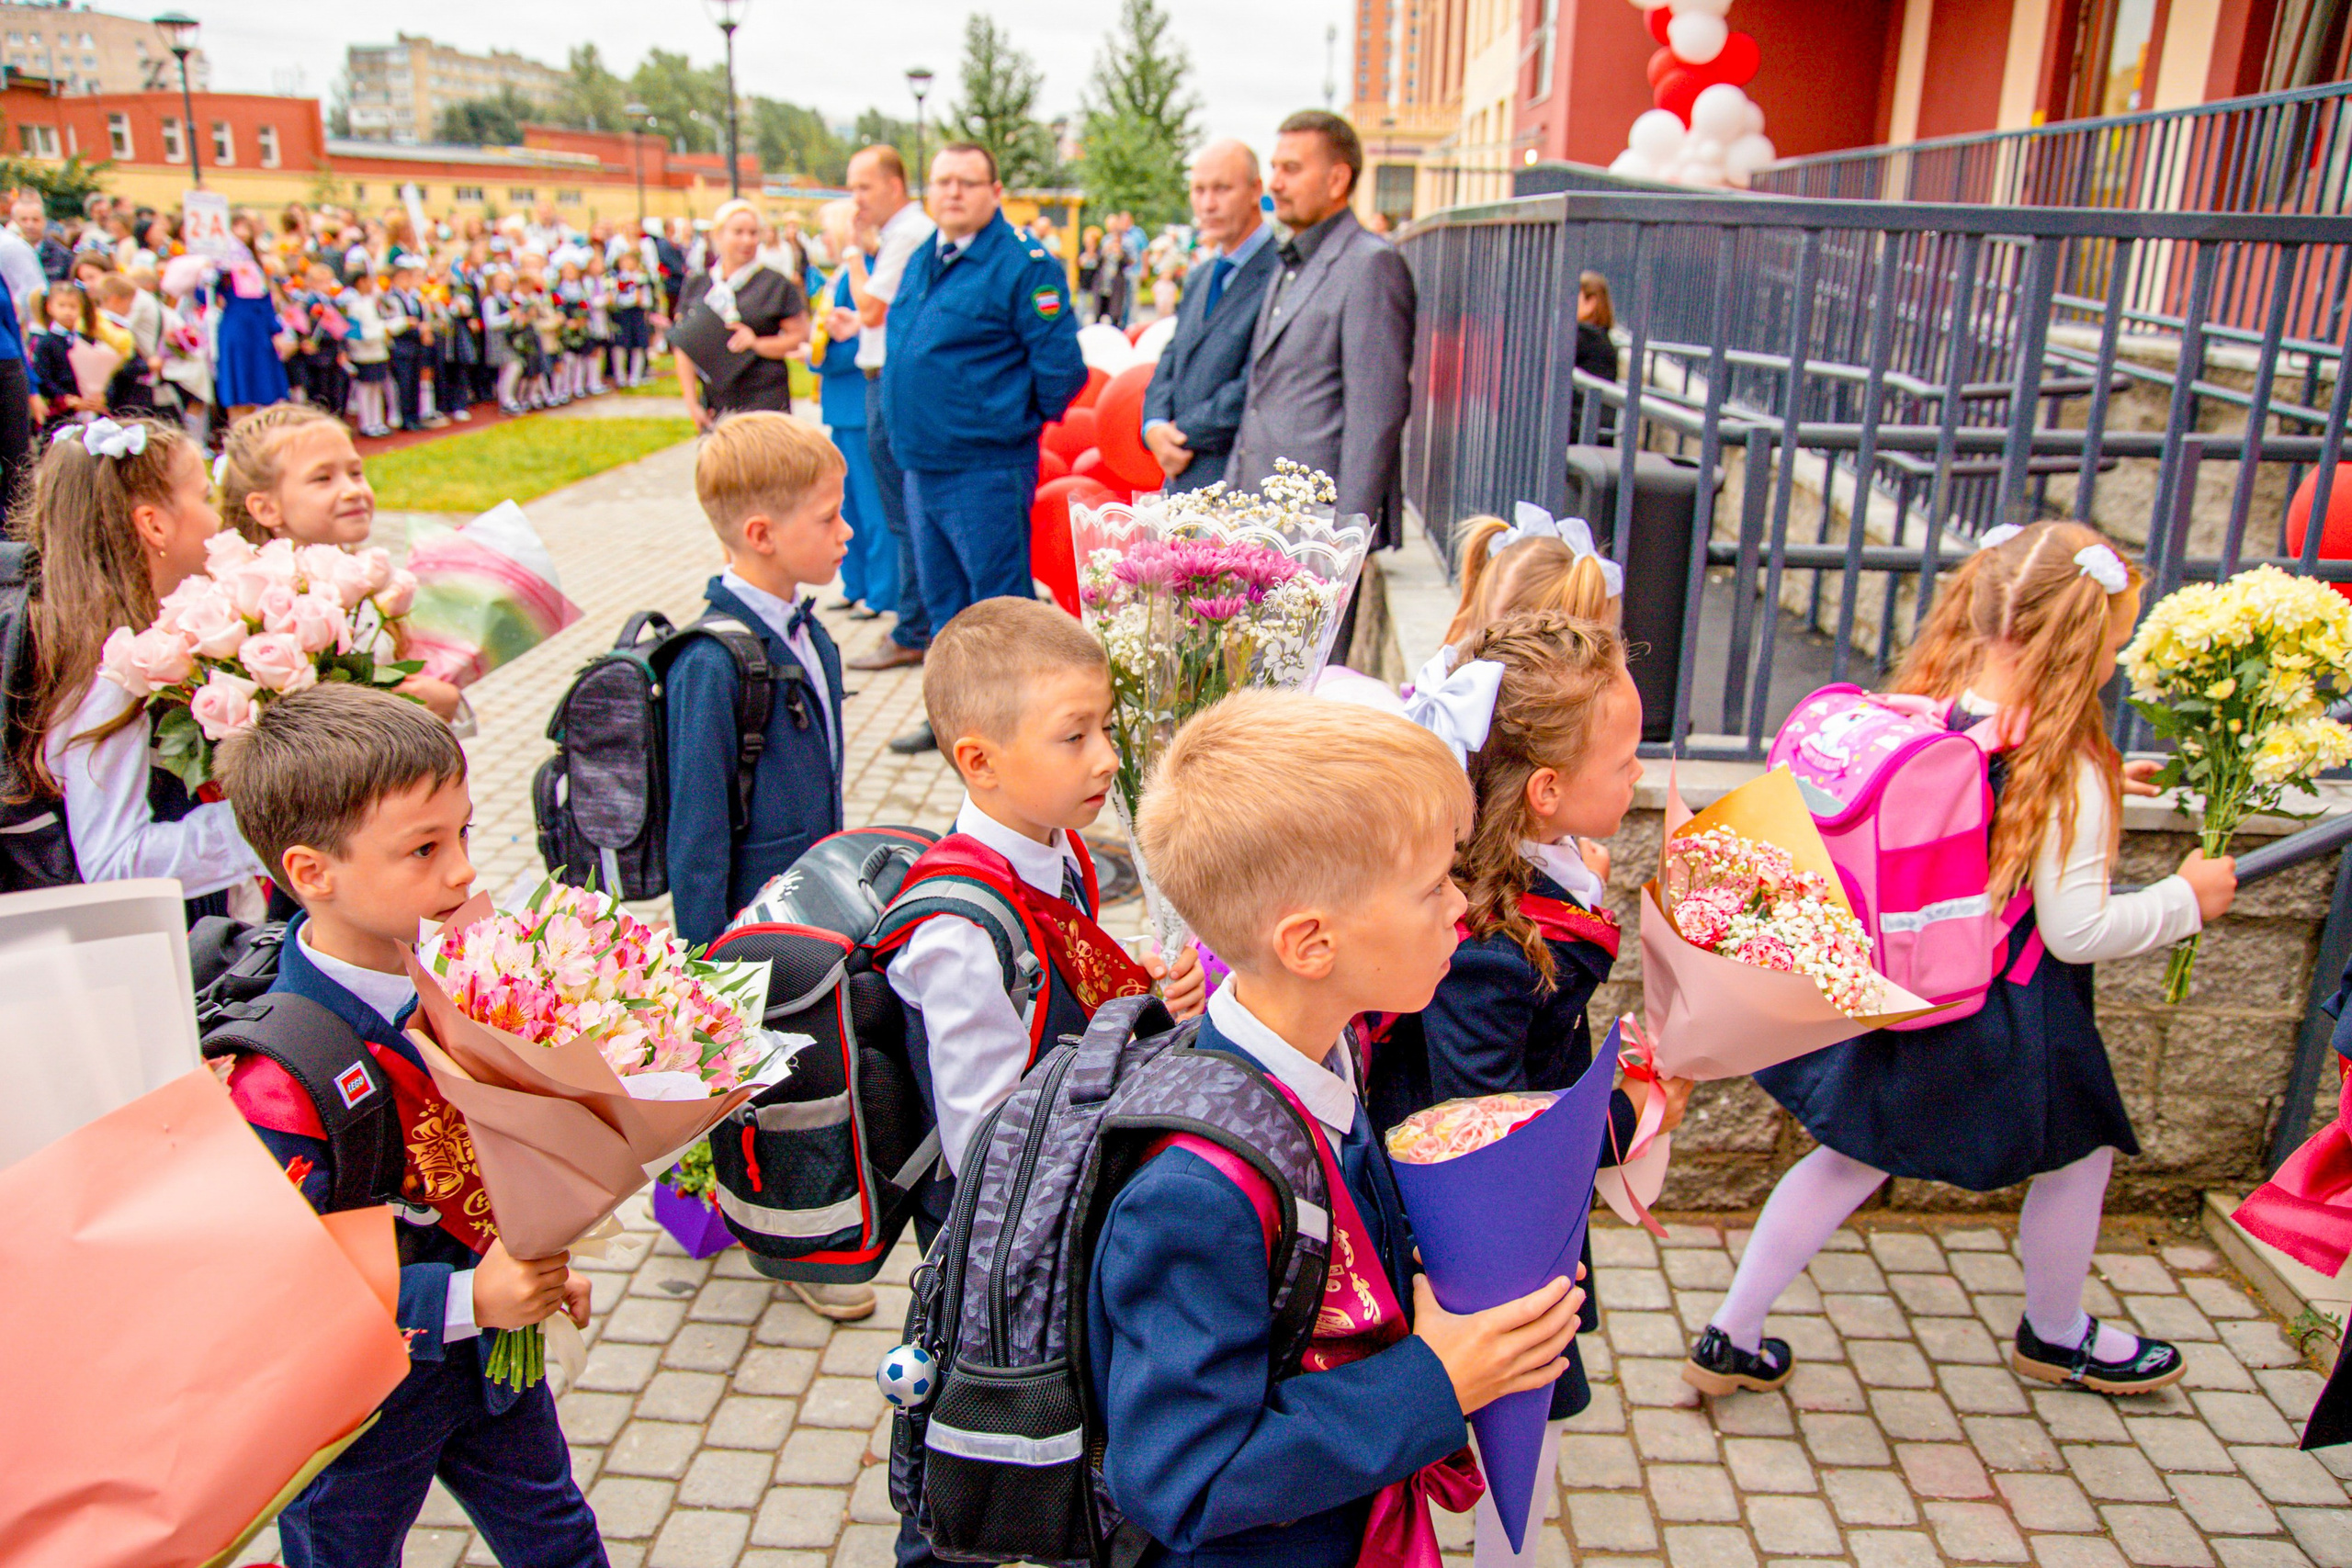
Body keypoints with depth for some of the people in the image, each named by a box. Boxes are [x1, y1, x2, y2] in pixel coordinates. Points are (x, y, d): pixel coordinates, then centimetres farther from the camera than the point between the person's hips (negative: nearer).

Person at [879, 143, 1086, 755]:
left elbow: (1059, 365, -13)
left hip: (985, 468, -8)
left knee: (998, 602, -2)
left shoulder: (1021, 264, -11)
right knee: (943, 600, 18)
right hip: (922, 463, 8)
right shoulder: (921, 262, 14)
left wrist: (1019, 419, -2)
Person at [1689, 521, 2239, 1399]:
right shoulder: (2064, 771, -22)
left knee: (1853, 1159, 19)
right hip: (2003, 1029, -5)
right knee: (2078, 1153, 23)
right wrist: (2187, 898, -2)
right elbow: (2078, 932, -18)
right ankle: (2057, 1337, 47)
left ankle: (1731, 1340, 20)